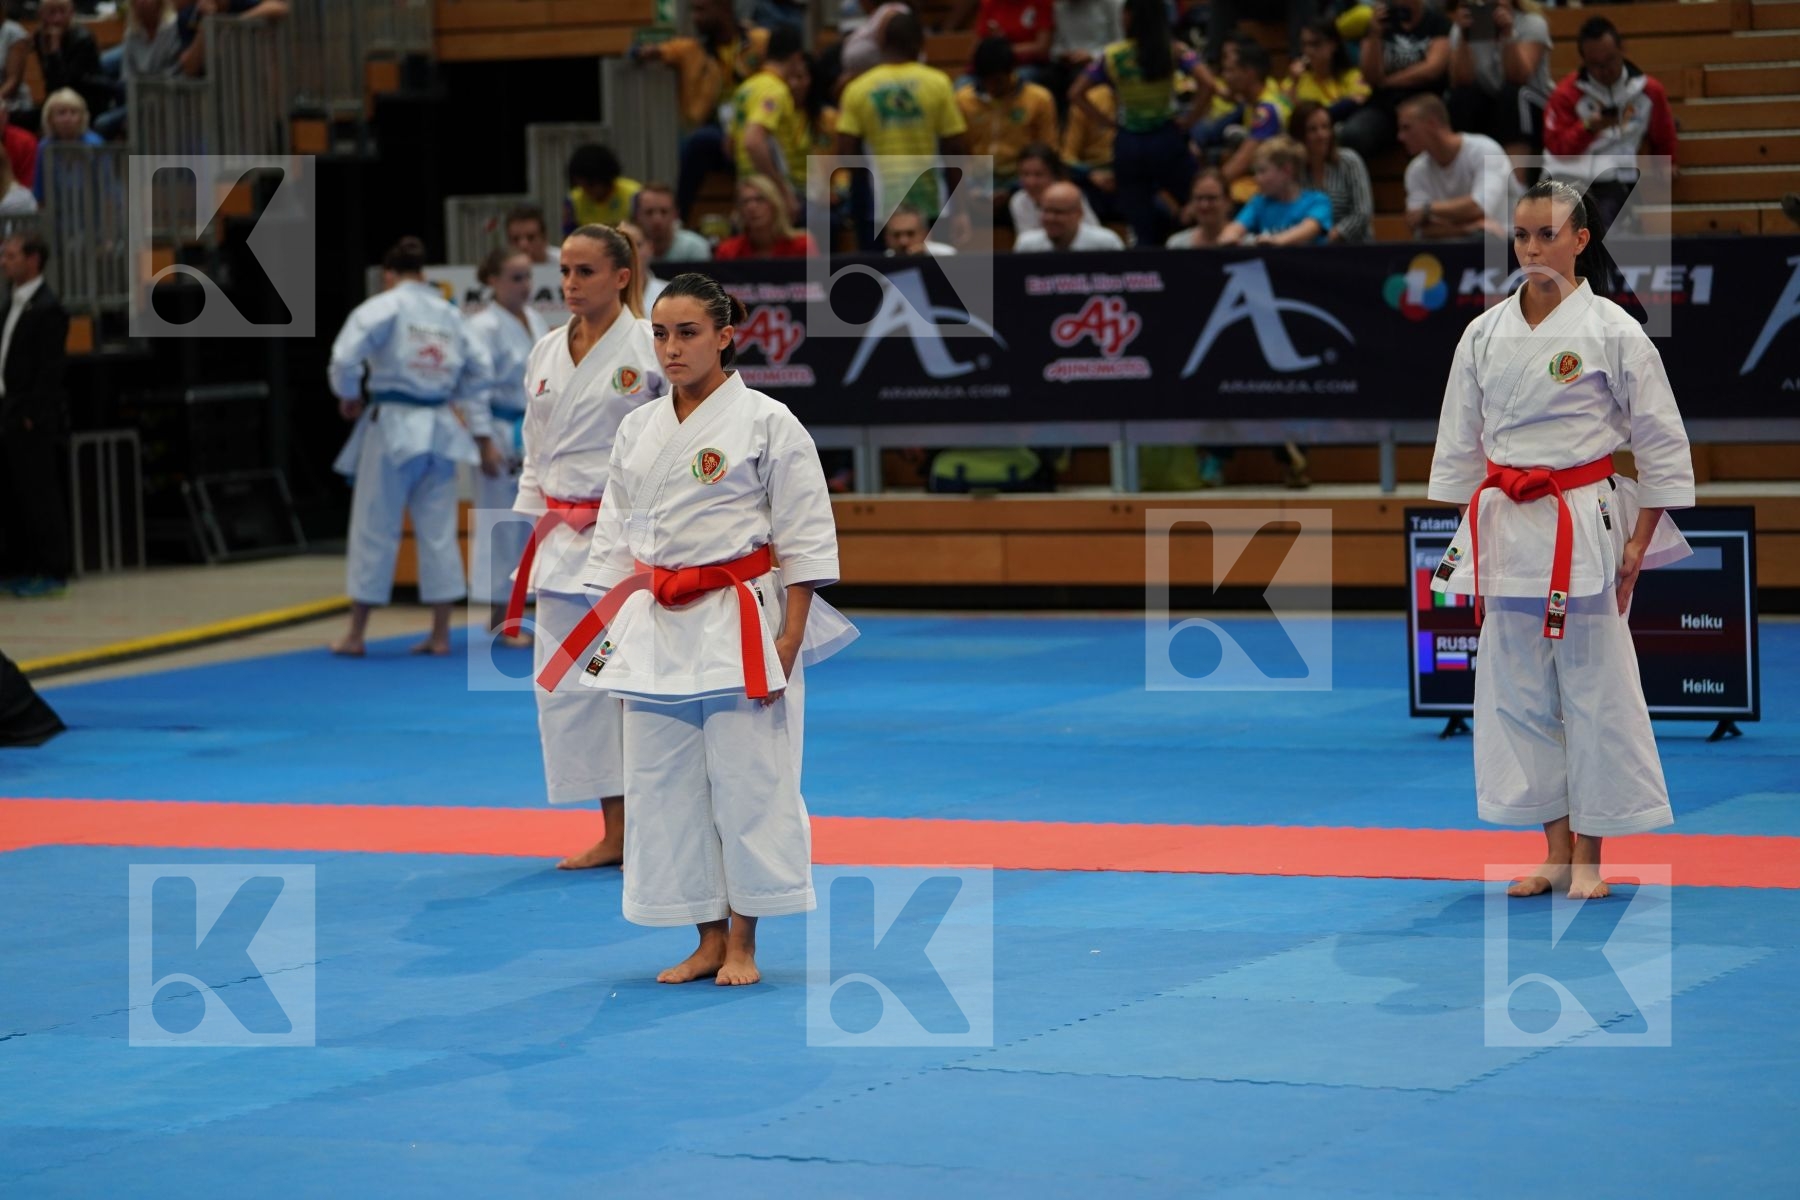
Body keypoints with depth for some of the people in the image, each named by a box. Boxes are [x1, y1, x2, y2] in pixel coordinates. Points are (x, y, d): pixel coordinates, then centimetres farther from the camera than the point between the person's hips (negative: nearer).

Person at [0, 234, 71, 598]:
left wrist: (31, 415, -19)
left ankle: (52, 572, -1)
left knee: (41, 496, -5)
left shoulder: (47, 309, -11)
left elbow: (50, 368, -16)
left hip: (33, 421, -9)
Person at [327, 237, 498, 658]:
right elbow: (478, 371, 14)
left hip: (393, 428, -5)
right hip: (439, 430, 5)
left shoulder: (383, 307, -7)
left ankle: (355, 634, 9)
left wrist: (348, 396, 2)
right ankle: (440, 634, 10)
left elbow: (345, 357, -17)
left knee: (374, 528, 3)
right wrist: (483, 437, 20)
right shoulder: (450, 314, 11)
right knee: (438, 530, 9)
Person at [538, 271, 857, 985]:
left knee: (747, 780, -4)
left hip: (740, 626, -5)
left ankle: (742, 944, 8)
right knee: (666, 784, 5)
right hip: (655, 631, 5)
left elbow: (805, 538, -6)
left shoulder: (767, 424, -5)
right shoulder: (638, 431, 10)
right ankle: (708, 943, 15)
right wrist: (603, 633, 10)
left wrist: (789, 642, -12)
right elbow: (616, 539, 16)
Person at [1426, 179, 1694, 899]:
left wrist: (1638, 544, -4)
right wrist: (1469, 541, 10)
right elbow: (1460, 443, 14)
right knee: (1519, 690, 6)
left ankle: (1588, 856, 7)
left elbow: (1663, 444, -1)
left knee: (1593, 689, -3)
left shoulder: (1612, 331, -4)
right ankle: (1556, 852, 15)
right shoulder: (1485, 335, 7)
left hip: (1584, 527, -4)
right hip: (1505, 529, 4)